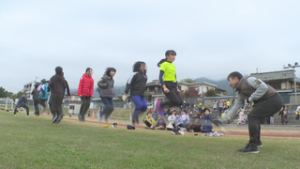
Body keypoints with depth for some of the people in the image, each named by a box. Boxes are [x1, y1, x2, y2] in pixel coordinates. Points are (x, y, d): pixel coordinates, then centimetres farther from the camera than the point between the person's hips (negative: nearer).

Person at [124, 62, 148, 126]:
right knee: (140, 105, -22)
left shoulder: (145, 76, 14)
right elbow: (129, 83, -9)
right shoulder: (135, 74, -7)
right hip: (134, 94, -7)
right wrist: (126, 93, -14)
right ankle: (133, 118, -1)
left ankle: (136, 115, 16)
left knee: (145, 106, -9)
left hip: (142, 94, 7)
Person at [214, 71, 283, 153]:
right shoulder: (241, 93, 17)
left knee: (252, 116, -17)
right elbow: (235, 107, 18)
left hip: (273, 100, -10)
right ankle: (257, 141, 38)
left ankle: (253, 146, -16)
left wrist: (250, 99, -17)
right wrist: (223, 120, 14)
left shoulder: (248, 80, -10)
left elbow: (264, 87, -22)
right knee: (255, 118, 22)